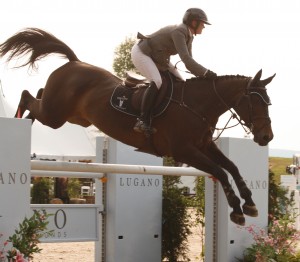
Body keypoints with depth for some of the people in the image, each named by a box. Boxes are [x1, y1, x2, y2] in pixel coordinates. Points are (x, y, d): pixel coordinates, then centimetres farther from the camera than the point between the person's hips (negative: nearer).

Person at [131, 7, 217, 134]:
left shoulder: (189, 36, 1)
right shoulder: (178, 32, -28)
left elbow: (189, 62, 5)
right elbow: (186, 59, -37)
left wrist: (202, 76, -7)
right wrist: (206, 73, -39)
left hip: (157, 58, 10)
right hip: (140, 53, -10)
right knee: (157, 82, -31)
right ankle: (142, 121, -32)